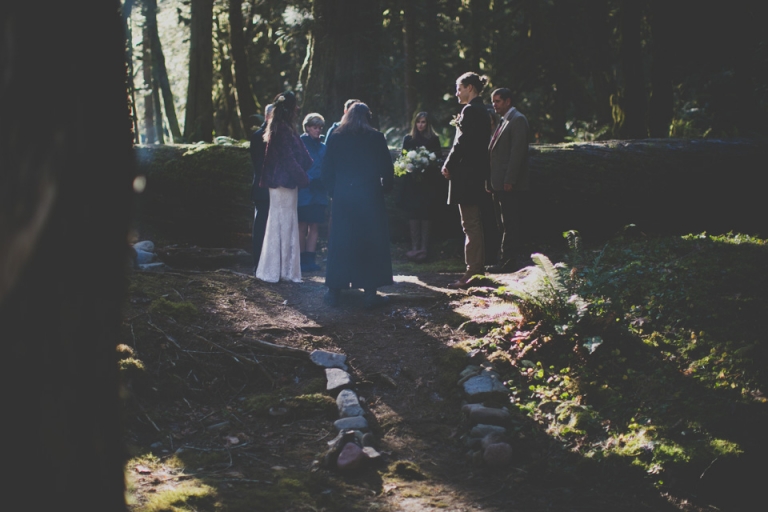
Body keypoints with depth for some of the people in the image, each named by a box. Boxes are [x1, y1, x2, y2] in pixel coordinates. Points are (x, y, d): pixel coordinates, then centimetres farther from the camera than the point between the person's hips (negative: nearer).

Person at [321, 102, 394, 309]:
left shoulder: (335, 139, 2)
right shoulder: (376, 138, -4)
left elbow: (327, 171, 4)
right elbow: (387, 169, -4)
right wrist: (384, 189, 11)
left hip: (342, 199, 2)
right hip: (370, 197, -2)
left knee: (339, 245, 9)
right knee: (371, 245, 4)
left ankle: (334, 292, 10)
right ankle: (370, 293, 3)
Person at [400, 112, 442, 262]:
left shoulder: (434, 139, 7)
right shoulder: (408, 139, 10)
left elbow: (438, 159, 4)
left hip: (428, 183, -1)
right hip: (412, 182, 1)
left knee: (426, 214, -2)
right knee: (413, 214, -3)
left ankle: (423, 247, 0)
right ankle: (415, 247, -1)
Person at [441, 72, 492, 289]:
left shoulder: (470, 110, -15)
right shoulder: (482, 111, 15)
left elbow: (462, 143, -18)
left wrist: (448, 165, -10)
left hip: (466, 174, -10)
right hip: (477, 173, 10)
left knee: (471, 225, -8)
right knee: (475, 224, 15)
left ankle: (471, 273, -5)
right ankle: (478, 269, 21)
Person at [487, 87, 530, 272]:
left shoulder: (518, 120, -10)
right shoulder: (504, 121, 20)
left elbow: (517, 151, -17)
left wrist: (509, 180, -21)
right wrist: (493, 181, 15)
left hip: (511, 185, -10)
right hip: (501, 184, 10)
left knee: (511, 224, -7)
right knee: (509, 224, 12)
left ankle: (508, 262, -5)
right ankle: (509, 261, 16)